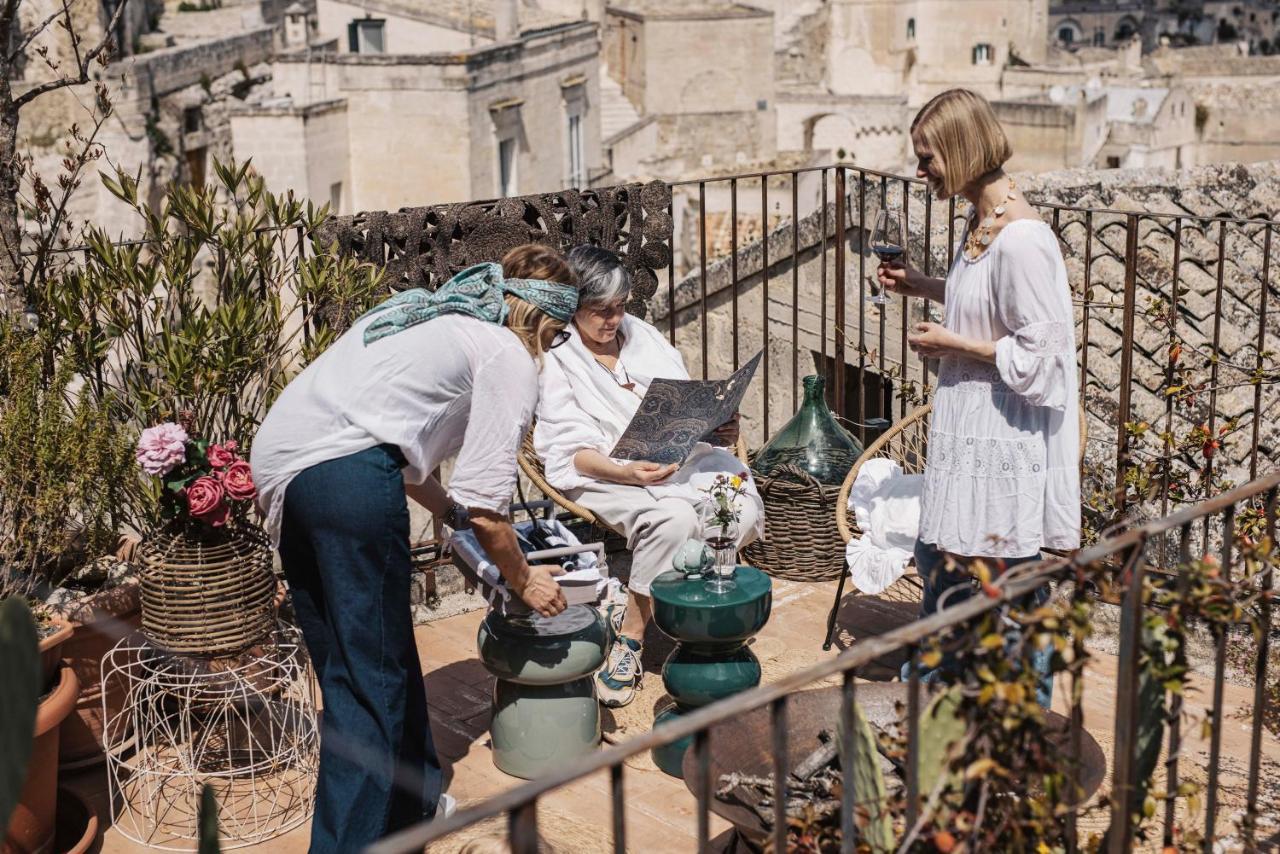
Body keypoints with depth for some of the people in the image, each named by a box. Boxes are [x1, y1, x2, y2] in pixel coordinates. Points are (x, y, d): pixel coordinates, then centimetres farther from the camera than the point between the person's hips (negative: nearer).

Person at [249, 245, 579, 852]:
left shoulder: (427, 317, 29)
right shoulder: (509, 358, 5)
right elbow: (484, 504, 1)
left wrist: (447, 511, 40)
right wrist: (523, 581, 16)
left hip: (275, 457, 9)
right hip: (346, 477, -9)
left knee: (349, 667, 20)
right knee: (372, 678, 1)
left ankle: (413, 803, 36)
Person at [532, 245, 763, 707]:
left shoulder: (641, 334, 17)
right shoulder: (555, 359, 1)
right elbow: (572, 450, -9)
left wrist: (721, 429, -4)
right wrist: (628, 473, -26)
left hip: (679, 457, 6)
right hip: (603, 475, -6)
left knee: (745, 512, -24)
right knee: (672, 519, -37)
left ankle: (631, 614, -9)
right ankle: (629, 636, -15)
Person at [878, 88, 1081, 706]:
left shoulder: (1021, 239, -23)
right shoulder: (982, 222, 8)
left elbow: (1038, 356, -23)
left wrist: (953, 345, -15)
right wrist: (924, 287, 12)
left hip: (1005, 444, -10)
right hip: (968, 433, 10)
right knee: (941, 559, 20)